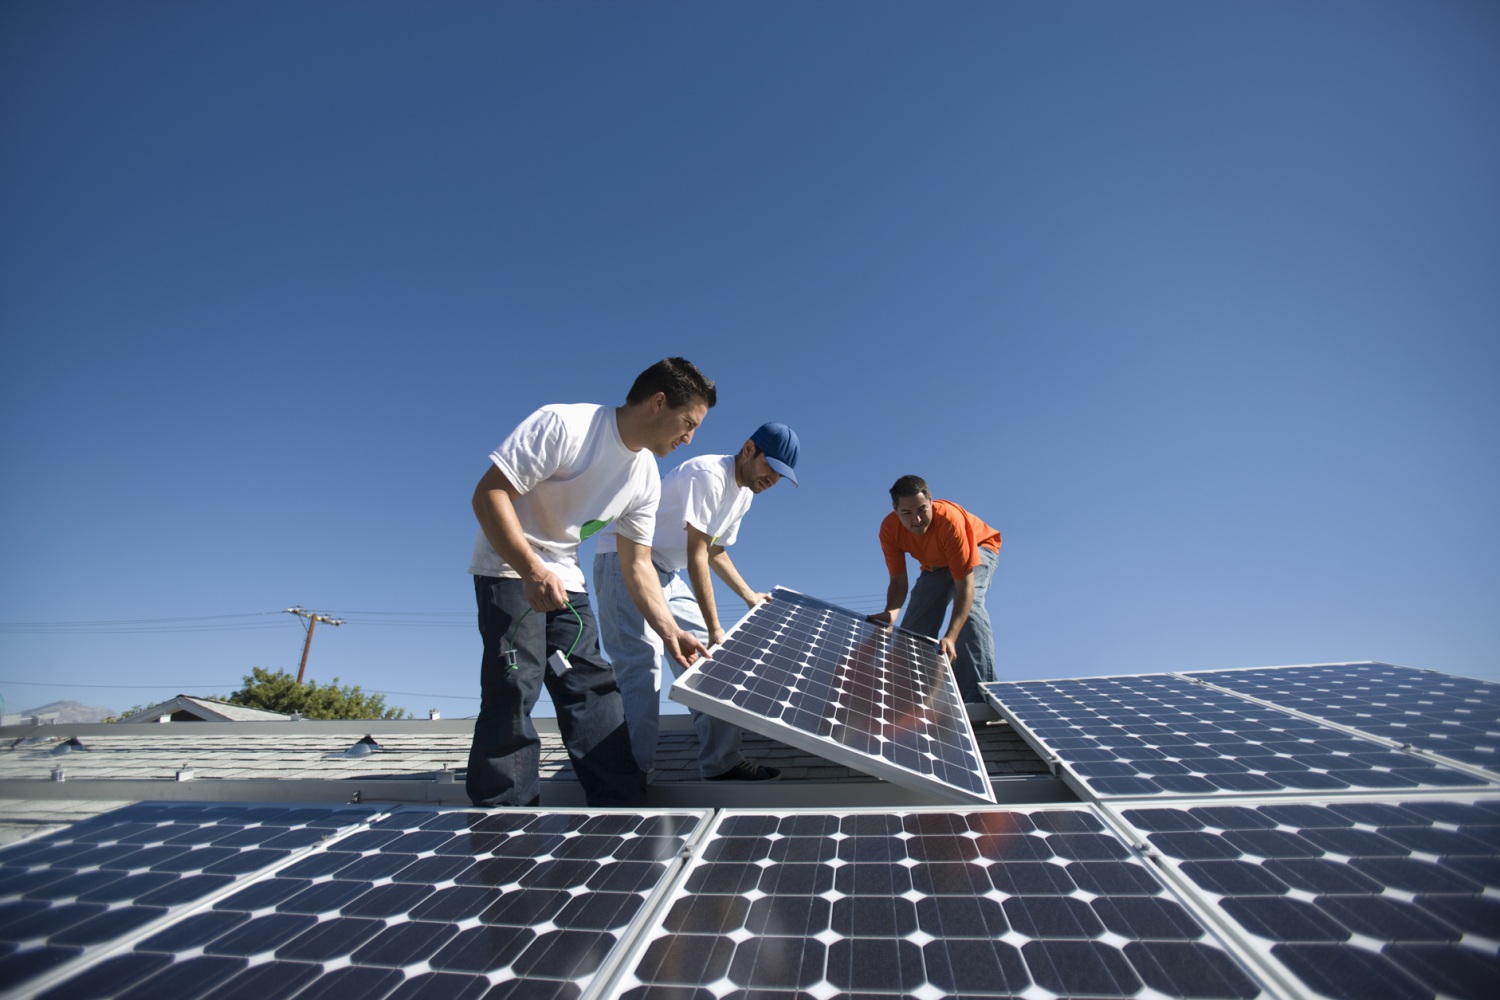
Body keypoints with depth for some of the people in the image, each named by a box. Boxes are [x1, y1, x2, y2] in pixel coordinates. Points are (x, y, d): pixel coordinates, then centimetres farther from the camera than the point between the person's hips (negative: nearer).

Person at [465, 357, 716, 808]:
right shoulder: (564, 424, -22)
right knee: (515, 685, -12)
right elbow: (488, 493, -24)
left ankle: (623, 807, 9)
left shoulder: (646, 478, -1)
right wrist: (533, 570, -32)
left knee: (593, 687, 2)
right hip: (509, 567, -6)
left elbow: (637, 565, 3)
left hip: (563, 579, 7)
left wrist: (670, 632, -5)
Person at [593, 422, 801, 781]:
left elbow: (715, 551, 19)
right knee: (642, 665, -17)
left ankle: (722, 761, 11)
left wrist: (750, 596, 15)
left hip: (667, 573, 9)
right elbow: (697, 556, -24)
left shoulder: (744, 494, 8)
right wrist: (714, 627, -23)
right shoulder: (709, 474, -22)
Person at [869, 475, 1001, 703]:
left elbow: (965, 586, -43)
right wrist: (891, 611, -44)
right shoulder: (889, 529, -29)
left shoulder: (950, 520, -42)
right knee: (914, 625, -2)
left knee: (969, 606, -33)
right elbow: (898, 581, -21)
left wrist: (950, 637, -54)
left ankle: (980, 697, -35)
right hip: (935, 563, 5)